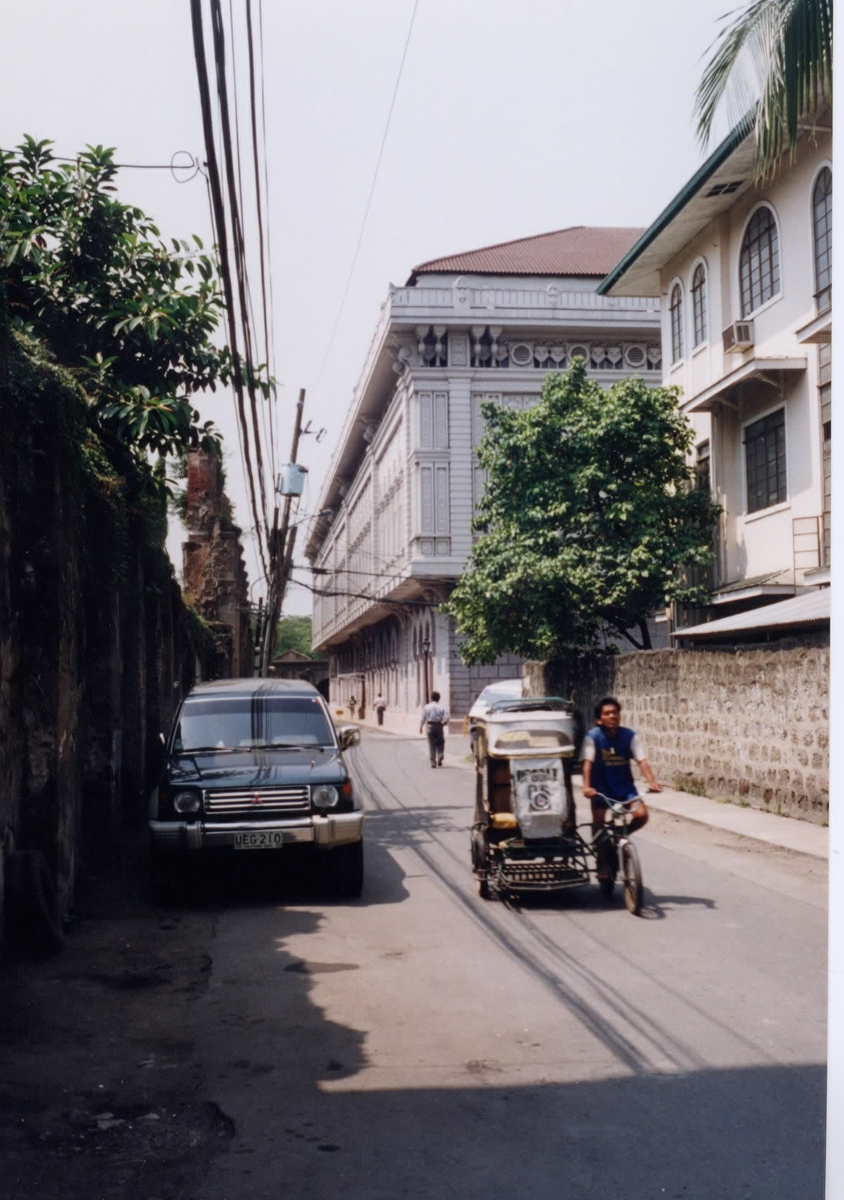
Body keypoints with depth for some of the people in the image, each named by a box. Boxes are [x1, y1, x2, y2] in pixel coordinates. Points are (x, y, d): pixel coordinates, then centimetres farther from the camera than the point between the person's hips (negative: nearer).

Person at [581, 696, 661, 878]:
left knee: (641, 815, -18)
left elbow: (642, 760, -16)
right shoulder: (593, 737, -15)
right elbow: (588, 762, -23)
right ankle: (603, 865, 7)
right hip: (601, 787, -2)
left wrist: (652, 781, -31)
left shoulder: (630, 735, -10)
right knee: (598, 823, -11)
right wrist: (586, 786, -38)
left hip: (625, 786, 2)